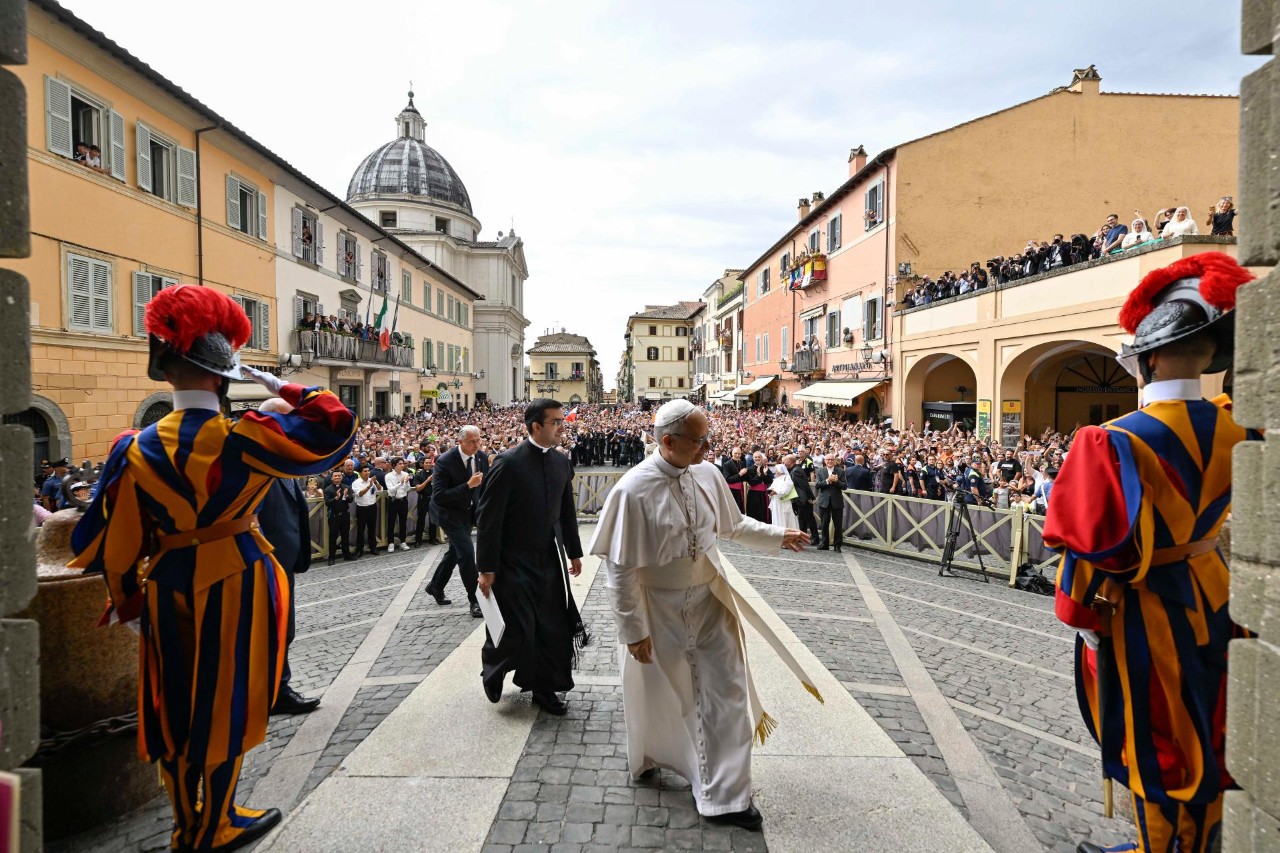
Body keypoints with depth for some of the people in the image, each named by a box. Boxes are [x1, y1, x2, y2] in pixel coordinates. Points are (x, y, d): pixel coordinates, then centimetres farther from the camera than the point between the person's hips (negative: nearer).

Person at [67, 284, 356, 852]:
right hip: (235, 584, -3)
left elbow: (117, 541, 1)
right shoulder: (246, 437, -17)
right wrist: (278, 387, -2)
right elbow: (335, 428, -10)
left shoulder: (139, 449, -5)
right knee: (226, 704, 12)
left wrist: (127, 600, 15)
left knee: (174, 705, 19)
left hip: (168, 587, 4)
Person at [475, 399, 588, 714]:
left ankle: (544, 688, 29)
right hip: (513, 563, -5)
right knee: (516, 630, 1)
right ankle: (493, 672, 33)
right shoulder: (508, 463, -15)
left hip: (549, 561, 6)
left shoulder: (562, 462, 3)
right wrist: (487, 568, -13)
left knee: (553, 629, 9)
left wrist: (574, 552, 15)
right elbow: (488, 519, -14)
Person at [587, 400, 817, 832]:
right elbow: (619, 568, -17)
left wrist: (778, 536, 7)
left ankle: (725, 796, 24)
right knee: (658, 694, 17)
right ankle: (648, 757, 50)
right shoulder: (633, 490, -23)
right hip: (659, 608, -4)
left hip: (710, 601, 4)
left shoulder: (708, 475, -7)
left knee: (725, 692, 6)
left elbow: (733, 524, 12)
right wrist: (633, 630, -14)